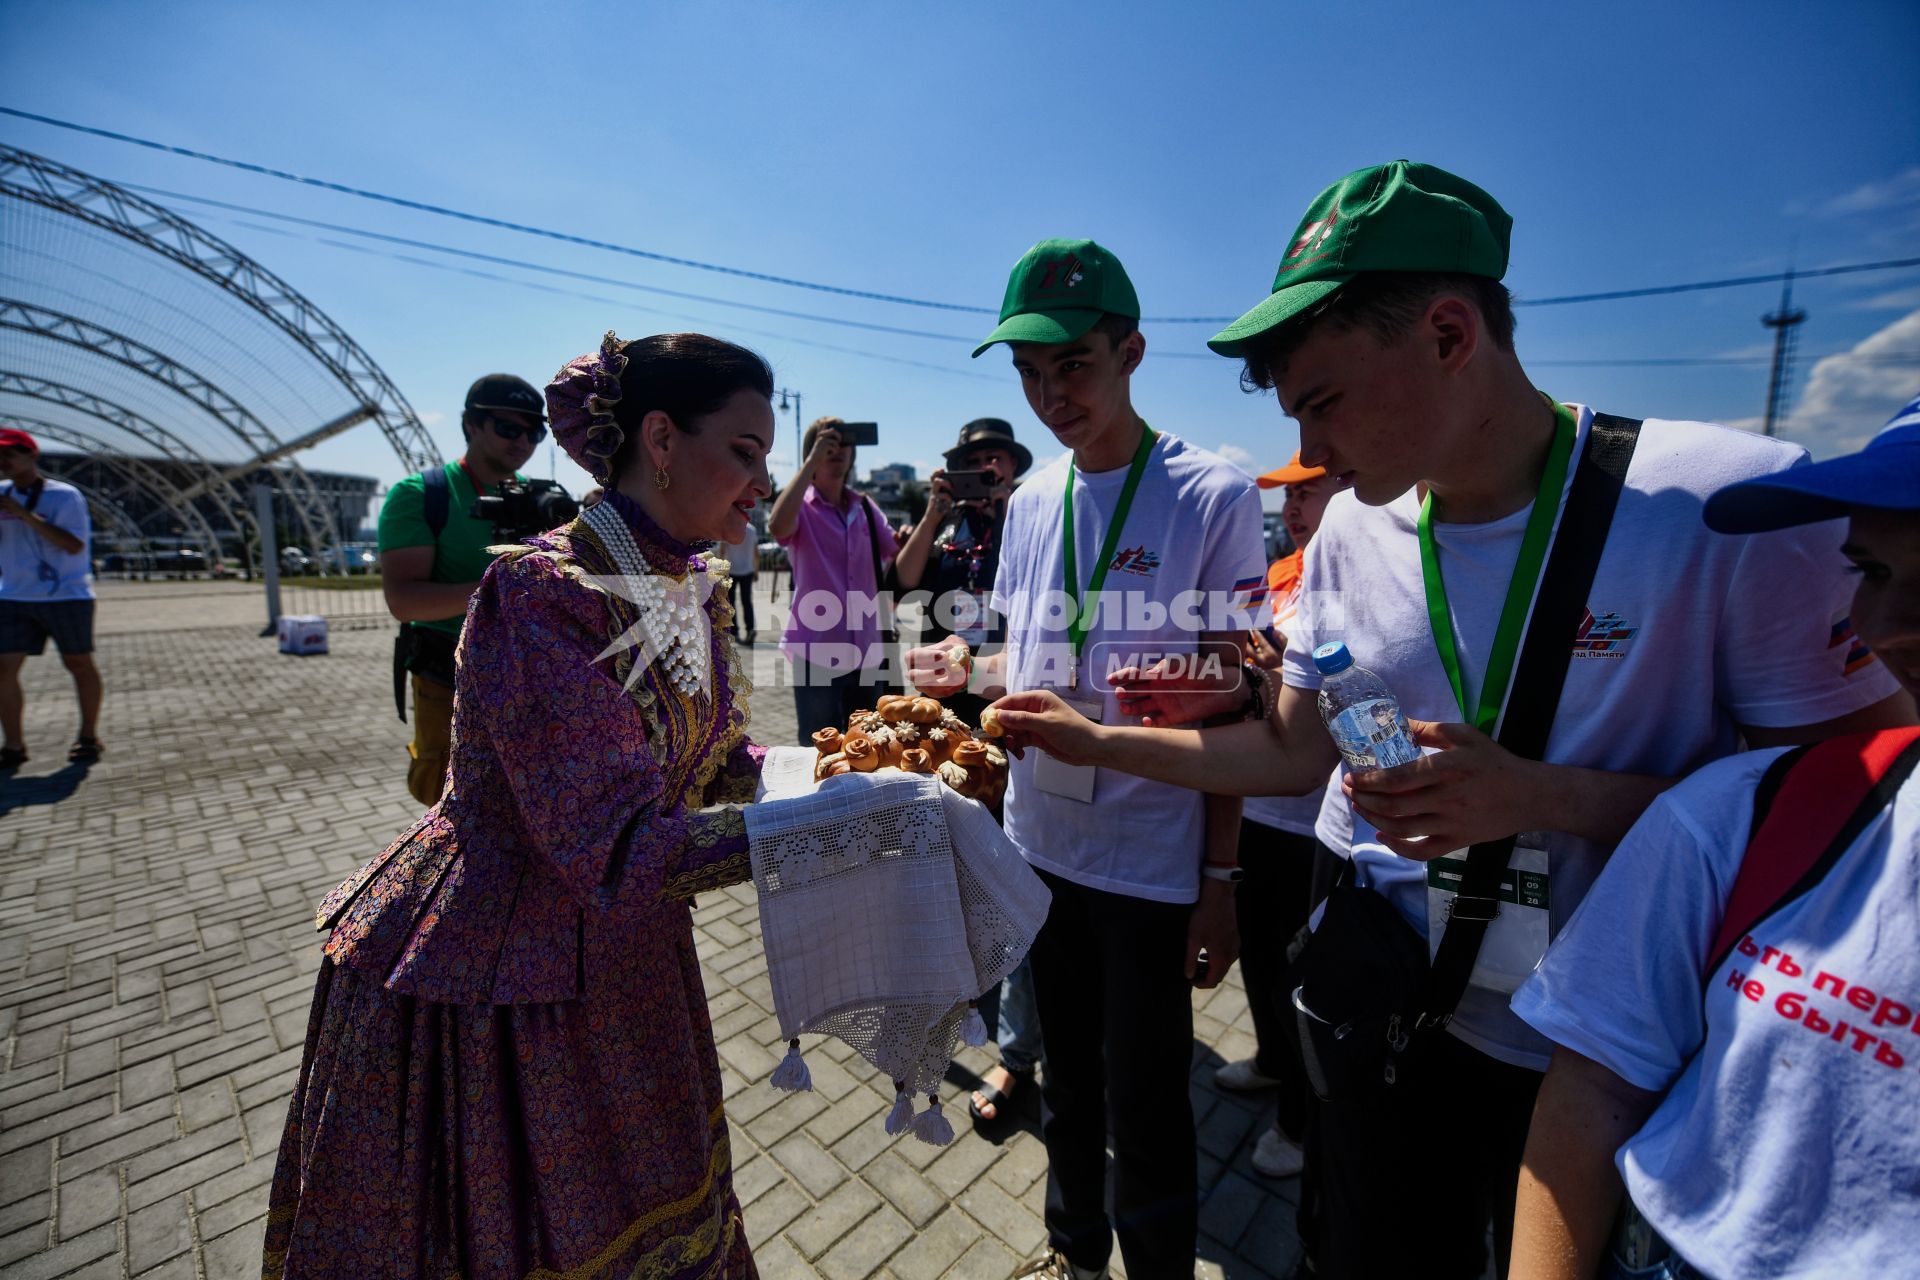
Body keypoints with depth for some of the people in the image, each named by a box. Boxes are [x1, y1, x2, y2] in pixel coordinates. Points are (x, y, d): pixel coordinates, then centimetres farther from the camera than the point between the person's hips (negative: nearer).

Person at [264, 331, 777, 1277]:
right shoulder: (543, 594, -27)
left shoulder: (698, 593, -2)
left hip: (622, 969, 7)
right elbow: (618, 849, -32)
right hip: (483, 982, -7)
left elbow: (721, 766, 3)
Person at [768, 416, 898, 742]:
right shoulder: (801, 506, -2)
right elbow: (777, 526, -26)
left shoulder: (865, 507, 10)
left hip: (868, 654, 4)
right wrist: (812, 462, -20)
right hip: (817, 654, -4)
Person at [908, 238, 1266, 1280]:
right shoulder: (1029, 501, 5)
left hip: (1153, 863, -5)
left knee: (1145, 1108, 12)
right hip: (1040, 843, 6)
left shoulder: (1216, 496, -11)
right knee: (1068, 1081, 24)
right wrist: (965, 669, -6)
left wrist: (1221, 877, -10)